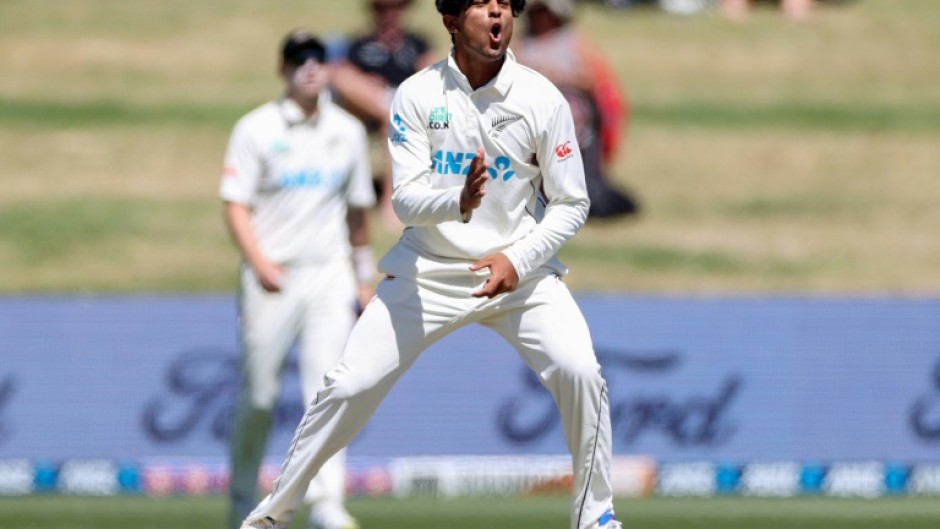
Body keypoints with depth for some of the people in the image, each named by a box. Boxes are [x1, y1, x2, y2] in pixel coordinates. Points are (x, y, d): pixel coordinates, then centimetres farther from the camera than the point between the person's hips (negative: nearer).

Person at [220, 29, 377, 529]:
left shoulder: (347, 131, 11)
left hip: (329, 275, 2)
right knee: (258, 394, 3)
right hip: (272, 277, -2)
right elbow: (235, 206, -7)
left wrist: (364, 276, 20)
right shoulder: (257, 128, -2)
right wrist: (258, 262, -22)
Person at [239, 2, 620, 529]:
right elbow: (406, 199, -13)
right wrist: (458, 202, -35)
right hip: (430, 272, 0)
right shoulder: (417, 95, -9)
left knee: (579, 371, -23)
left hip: (519, 268, 0)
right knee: (351, 386, -6)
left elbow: (571, 204, -4)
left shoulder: (542, 99, -10)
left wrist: (518, 260, -19)